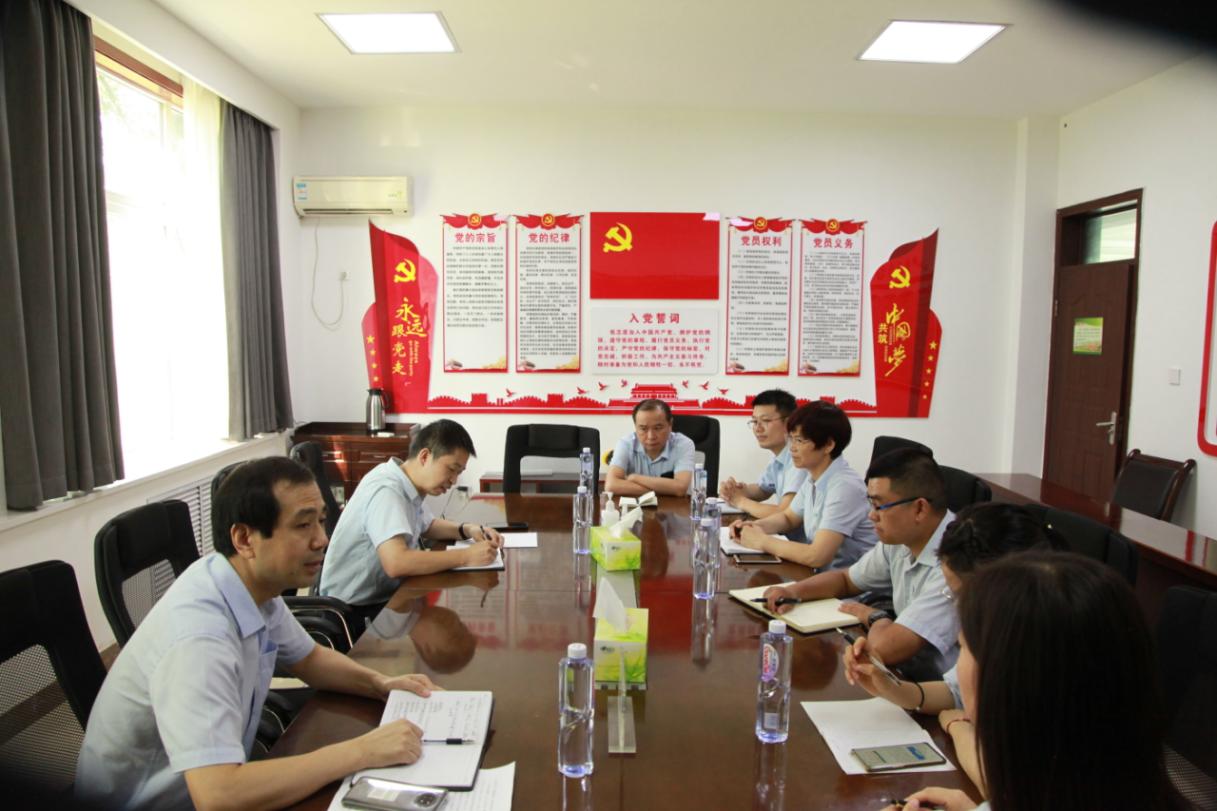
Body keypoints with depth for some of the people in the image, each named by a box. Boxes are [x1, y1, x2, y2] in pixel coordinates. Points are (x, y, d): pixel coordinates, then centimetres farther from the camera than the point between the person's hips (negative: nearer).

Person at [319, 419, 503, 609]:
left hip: (384, 595, 8)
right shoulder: (386, 490, -25)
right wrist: (466, 556, -30)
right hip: (355, 609, -8)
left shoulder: (406, 485, 1)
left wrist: (468, 530, 0)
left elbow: (428, 526, 20)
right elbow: (396, 563, -38)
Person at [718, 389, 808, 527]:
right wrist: (739, 490, 0)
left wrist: (740, 501, -11)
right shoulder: (780, 456, 7)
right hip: (786, 536, 7)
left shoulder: (798, 457, -20)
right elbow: (762, 490, 22)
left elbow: (785, 515, -26)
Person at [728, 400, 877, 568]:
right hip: (821, 573, 6)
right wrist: (755, 526, -1)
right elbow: (788, 518, 18)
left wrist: (762, 541, -16)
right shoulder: (814, 478, 2)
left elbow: (817, 557, -27)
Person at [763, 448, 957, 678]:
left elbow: (885, 648, -33)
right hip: (908, 673, 7)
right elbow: (845, 579, 16)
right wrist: (793, 591, -1)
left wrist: (874, 617, -11)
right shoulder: (901, 538, 0)